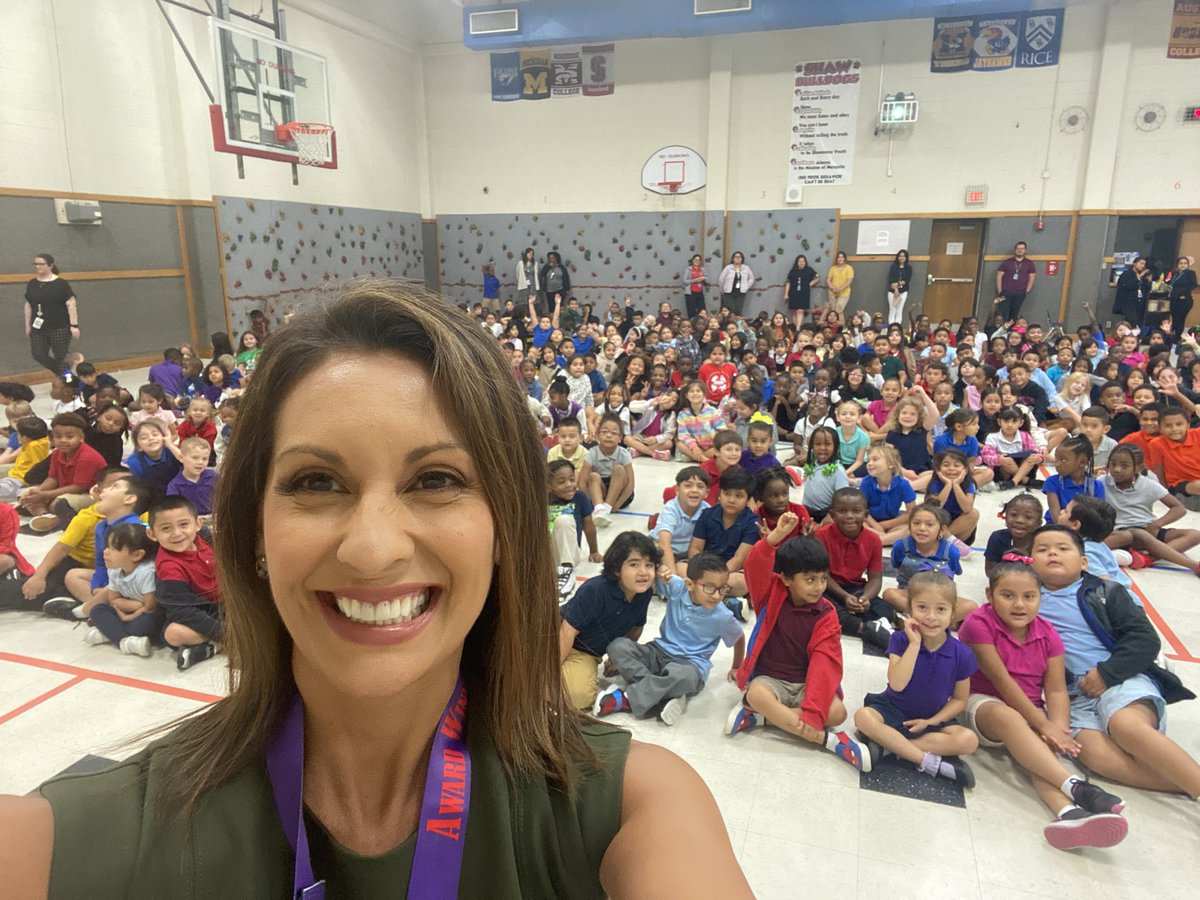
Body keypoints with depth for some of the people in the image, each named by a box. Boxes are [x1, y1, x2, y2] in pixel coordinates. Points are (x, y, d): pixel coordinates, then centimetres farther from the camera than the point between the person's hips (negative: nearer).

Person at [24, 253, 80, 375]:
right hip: (38, 328, 5)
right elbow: (28, 305, 14)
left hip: (59, 328, -5)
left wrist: (74, 325, -14)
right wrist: (28, 325, 14)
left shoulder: (61, 284, -8)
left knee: (61, 357, 1)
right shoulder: (32, 284, 8)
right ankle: (61, 375, 22)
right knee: (38, 355, -1)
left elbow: (71, 304, -9)